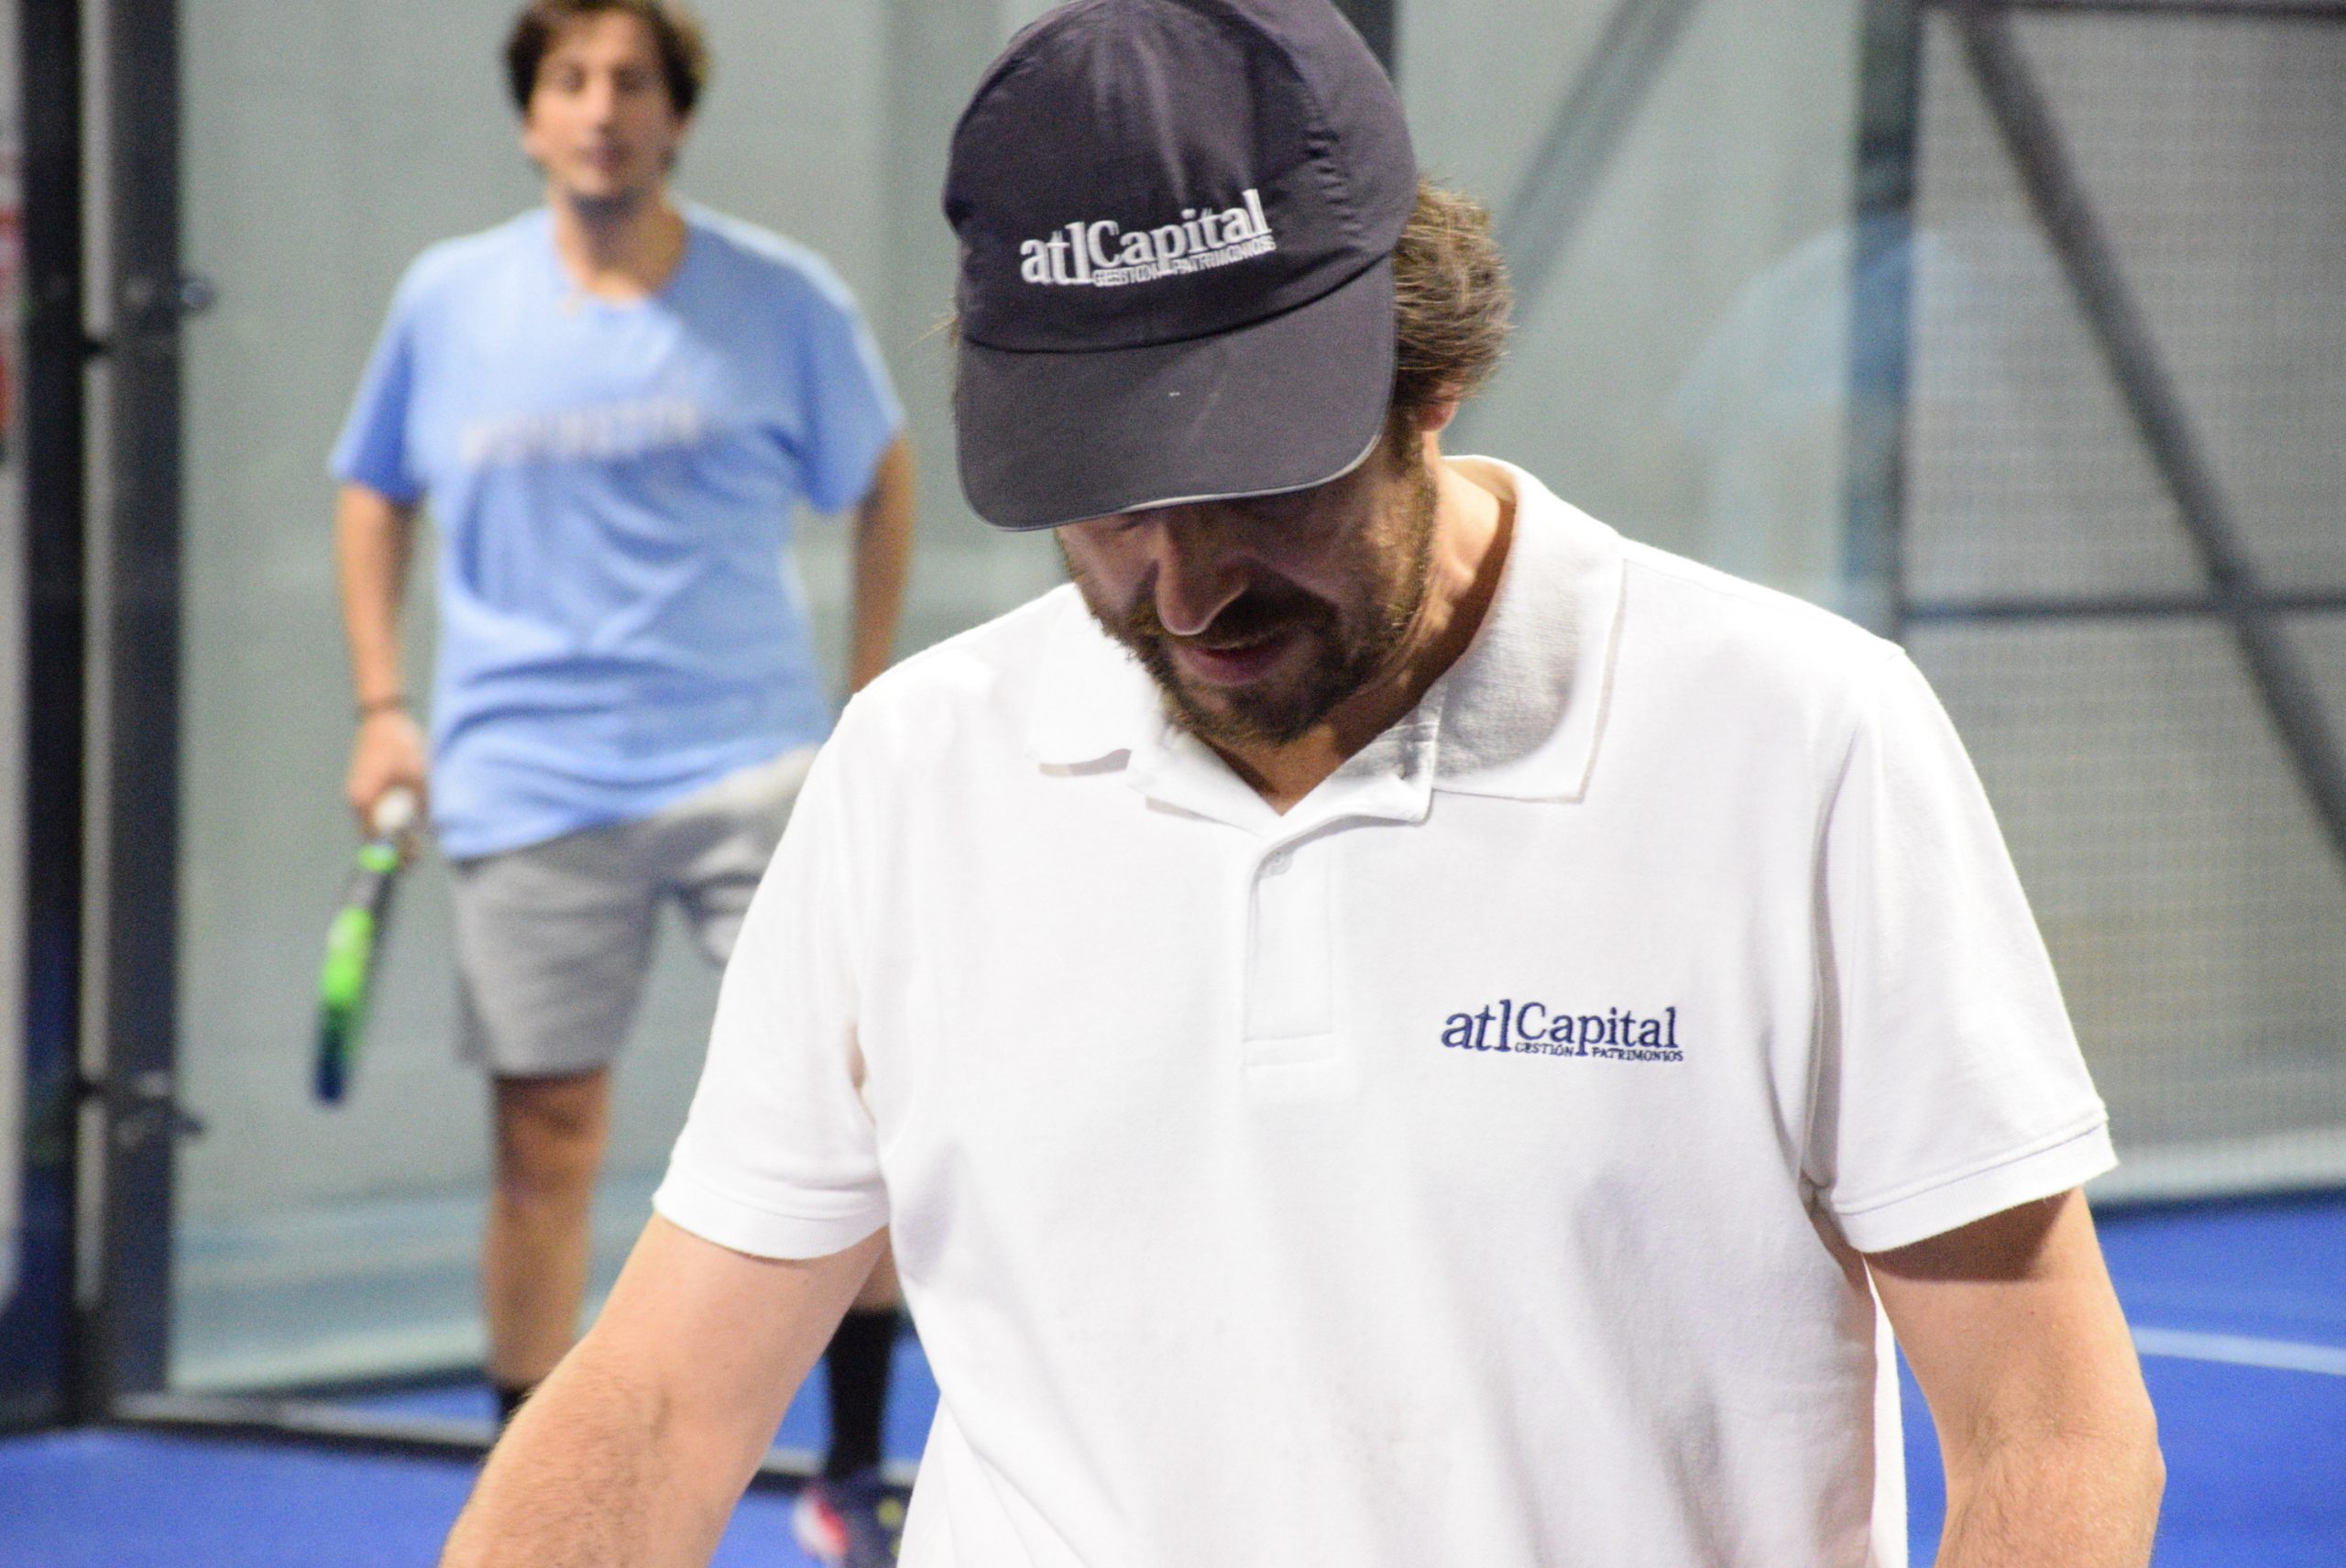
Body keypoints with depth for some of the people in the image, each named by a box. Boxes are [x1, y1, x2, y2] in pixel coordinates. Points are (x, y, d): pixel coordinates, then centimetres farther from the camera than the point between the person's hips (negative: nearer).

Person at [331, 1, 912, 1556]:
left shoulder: (784, 302, -1)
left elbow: (883, 475, 14)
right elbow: (376, 494, 18)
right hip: (529, 779, 1)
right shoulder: (450, 302, 3)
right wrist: (383, 704, 10)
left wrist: (873, 696, 10)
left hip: (752, 760, -1)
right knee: (549, 1143, 2)